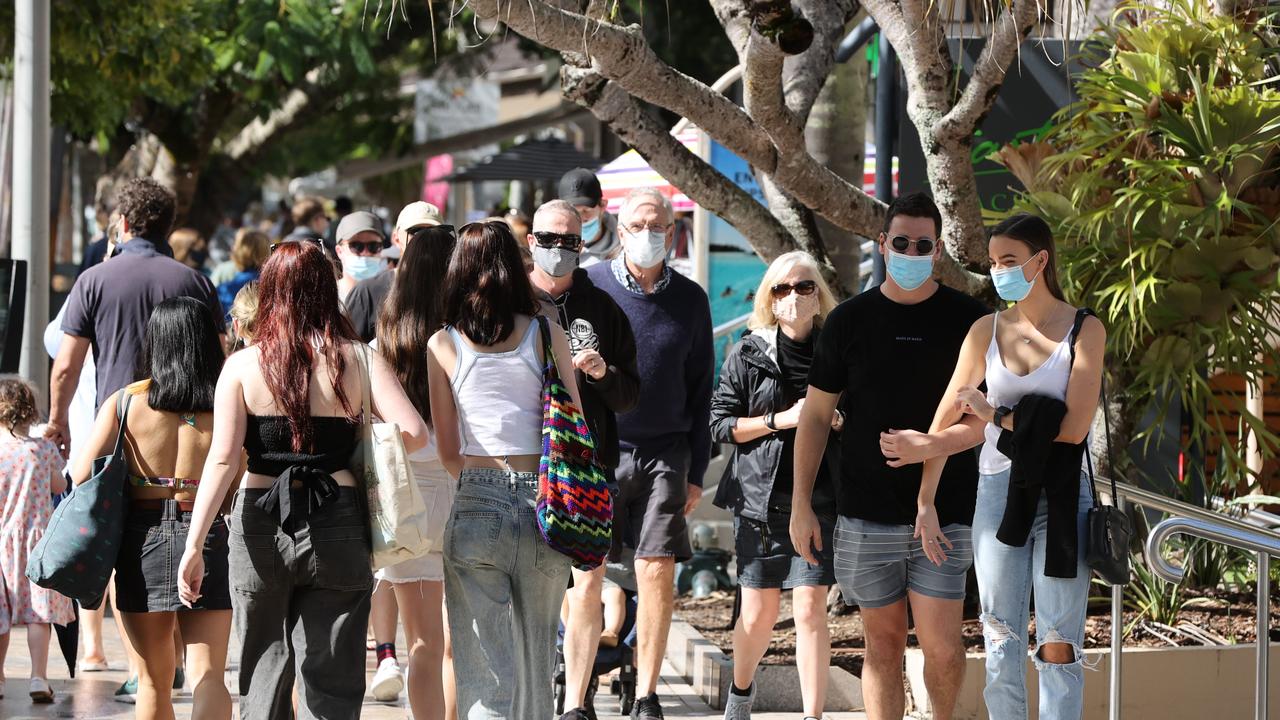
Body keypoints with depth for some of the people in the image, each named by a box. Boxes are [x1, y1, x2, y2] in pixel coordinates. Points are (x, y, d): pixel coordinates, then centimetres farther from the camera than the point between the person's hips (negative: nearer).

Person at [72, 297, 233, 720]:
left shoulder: (124, 402, -1)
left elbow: (81, 475, -4)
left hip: (141, 537, 1)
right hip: (207, 536, -1)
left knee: (153, 680, 15)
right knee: (207, 676, -4)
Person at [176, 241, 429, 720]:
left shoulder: (242, 366, -2)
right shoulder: (359, 361, -1)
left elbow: (222, 459, -9)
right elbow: (414, 434, -10)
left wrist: (194, 545, -9)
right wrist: (358, 445, 10)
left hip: (260, 527, 0)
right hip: (336, 527, 0)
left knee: (263, 678, 14)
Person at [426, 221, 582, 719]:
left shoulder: (443, 345, 2)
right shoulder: (547, 336, 1)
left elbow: (448, 452, 5)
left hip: (476, 507, -1)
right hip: (543, 505, 1)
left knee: (484, 666, 1)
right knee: (535, 658, 14)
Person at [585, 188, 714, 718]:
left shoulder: (689, 299, 8)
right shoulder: (589, 287, 2)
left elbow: (700, 392, 11)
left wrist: (696, 472, 8)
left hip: (663, 455, 1)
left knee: (658, 574, -4)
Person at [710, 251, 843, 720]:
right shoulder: (748, 355, 4)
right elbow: (720, 424, 0)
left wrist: (838, 421, -5)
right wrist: (780, 420, -11)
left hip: (819, 500, 0)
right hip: (761, 499, 0)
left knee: (810, 610, -9)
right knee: (758, 614, 7)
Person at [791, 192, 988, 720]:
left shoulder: (968, 320, 2)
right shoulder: (849, 320, 6)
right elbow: (816, 414, 10)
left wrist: (932, 446, -17)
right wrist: (801, 503, 5)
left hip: (943, 512, -2)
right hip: (867, 515, 2)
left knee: (941, 644, -8)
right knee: (884, 642, 7)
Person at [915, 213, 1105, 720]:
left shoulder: (1084, 330, -2)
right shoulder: (987, 331, 7)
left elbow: (1074, 428, -12)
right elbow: (945, 423, 8)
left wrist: (996, 416, -7)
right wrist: (925, 502, 6)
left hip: (1059, 497, -3)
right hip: (997, 493, 3)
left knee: (1058, 648, -2)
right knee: (1001, 645, 6)